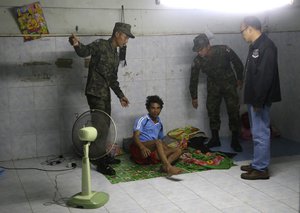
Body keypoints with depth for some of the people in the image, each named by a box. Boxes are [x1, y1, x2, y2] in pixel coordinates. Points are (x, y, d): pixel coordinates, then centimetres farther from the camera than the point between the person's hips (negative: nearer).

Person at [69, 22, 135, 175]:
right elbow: (85, 51, -26)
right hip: (95, 93, -9)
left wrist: (120, 95, 24)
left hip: (105, 94, 9)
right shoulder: (101, 45, -7)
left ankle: (103, 157, 29)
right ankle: (101, 164, -2)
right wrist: (77, 44, -47)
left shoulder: (115, 54, 18)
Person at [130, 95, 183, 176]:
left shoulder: (159, 123, 21)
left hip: (153, 153, 7)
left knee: (178, 150, -7)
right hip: (139, 149, -7)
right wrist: (142, 147, -33)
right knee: (158, 142, -34)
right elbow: (135, 136, -13)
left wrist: (169, 149, 16)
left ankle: (165, 166, -36)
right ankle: (169, 167, -52)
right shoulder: (142, 120, 1)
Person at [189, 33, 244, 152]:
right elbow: (193, 79, -5)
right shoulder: (197, 61, -17)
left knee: (233, 111, -8)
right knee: (212, 111, 0)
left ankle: (235, 141, -1)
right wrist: (194, 97, 1)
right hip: (213, 86, 3)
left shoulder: (224, 51, -25)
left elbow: (237, 63, -8)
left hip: (229, 83, -2)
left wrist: (239, 79, -2)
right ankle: (215, 139, 13)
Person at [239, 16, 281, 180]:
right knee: (257, 132, 16)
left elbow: (265, 76, -23)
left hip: (260, 100, -10)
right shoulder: (255, 46, 14)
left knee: (260, 133, -4)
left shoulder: (266, 46, -18)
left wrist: (258, 101, -23)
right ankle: (257, 163, 26)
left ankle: (261, 169, 3)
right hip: (254, 98, 10)